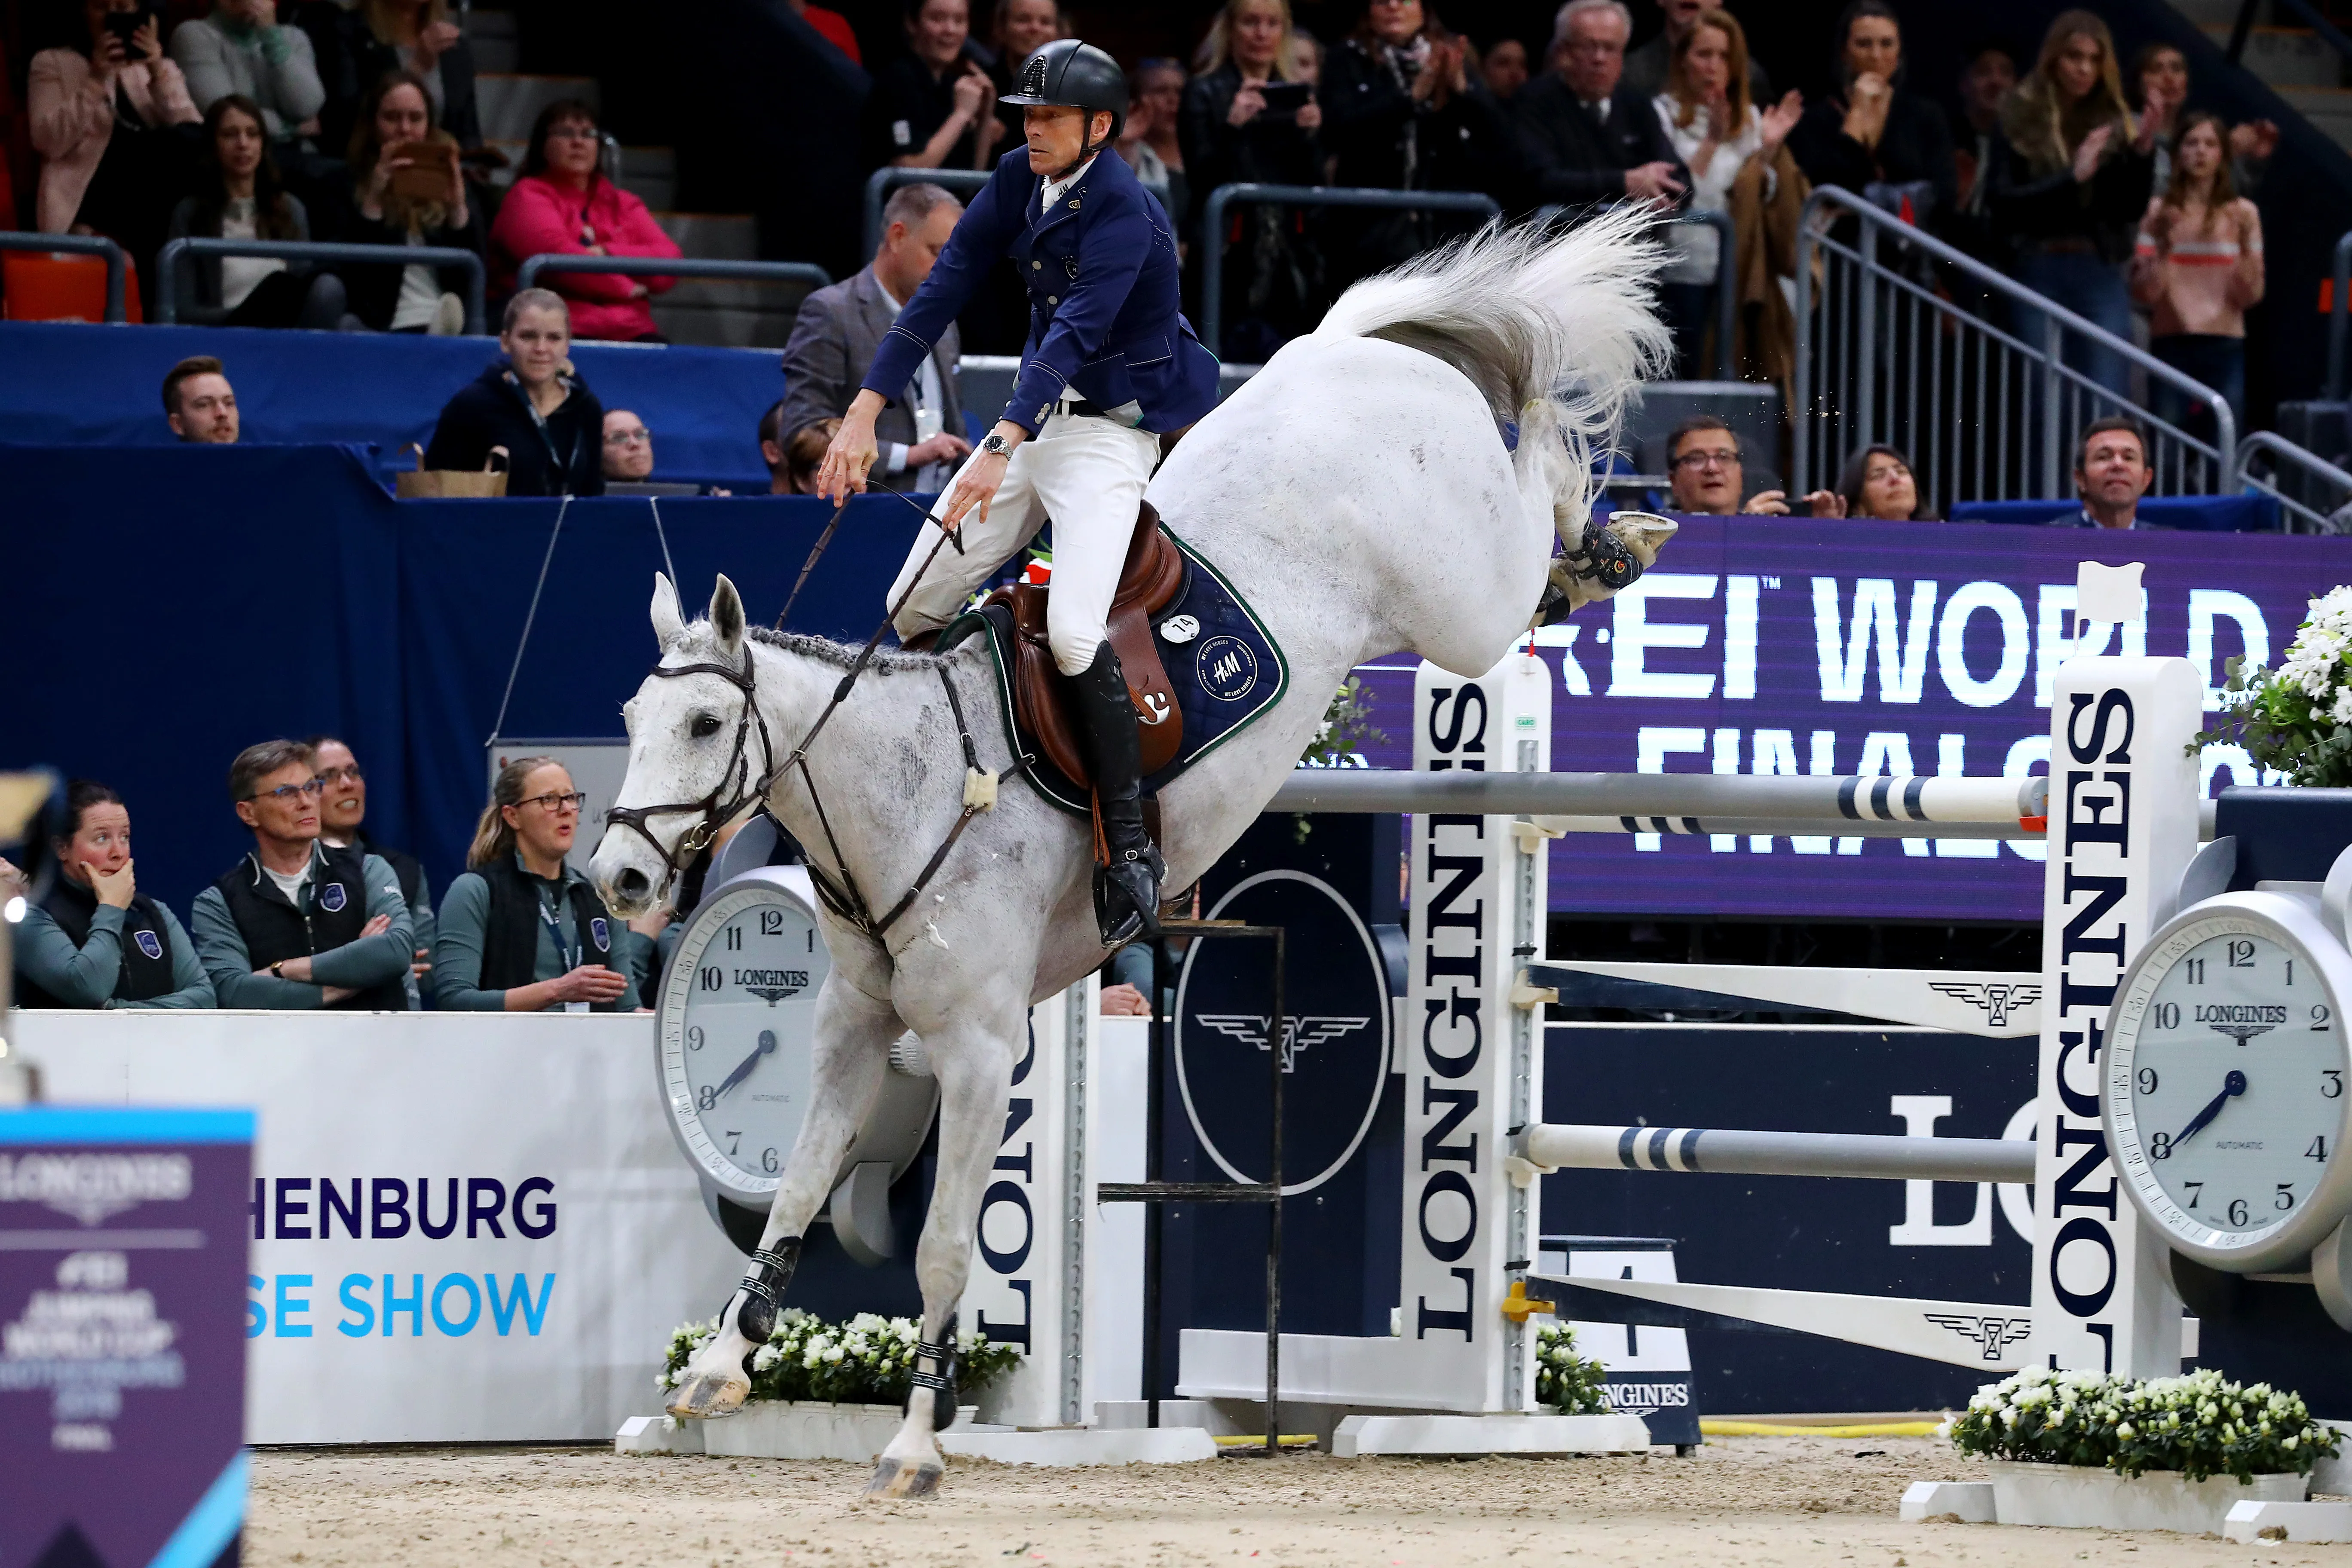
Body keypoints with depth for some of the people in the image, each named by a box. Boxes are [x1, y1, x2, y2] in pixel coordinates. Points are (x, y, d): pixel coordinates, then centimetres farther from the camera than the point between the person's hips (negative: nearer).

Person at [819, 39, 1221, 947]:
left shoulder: (1121, 216, -21)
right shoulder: (1019, 183, 1)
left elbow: (1074, 331, -33)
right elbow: (942, 291, -2)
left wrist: (1004, 448, -46)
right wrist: (864, 415, -10)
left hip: (1113, 425, -8)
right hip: (1034, 417, 8)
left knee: (1074, 633, -26)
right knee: (912, 613, 3)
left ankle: (1130, 847, -17)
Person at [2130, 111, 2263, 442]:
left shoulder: (2242, 213, 6)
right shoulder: (2160, 212, 6)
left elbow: (2251, 297, 2)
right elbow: (2142, 293, 1)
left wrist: (2245, 247, -13)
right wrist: (2164, 249, -14)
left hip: (2224, 346, 0)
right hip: (2170, 343, 0)